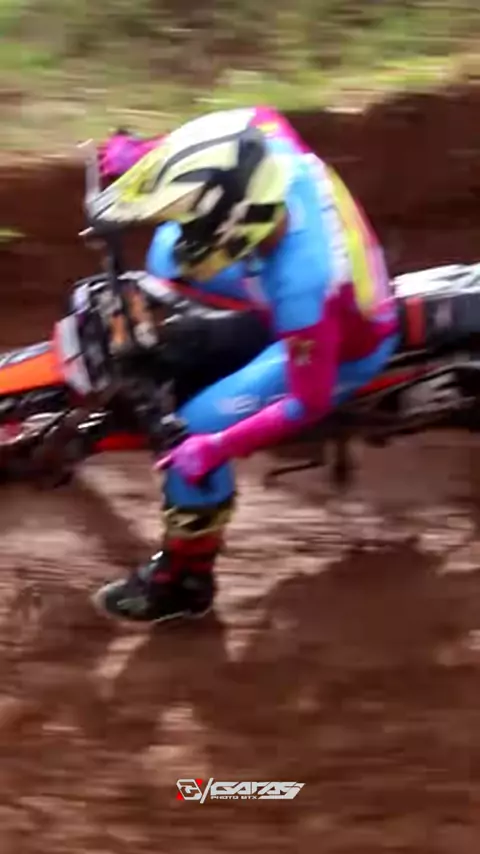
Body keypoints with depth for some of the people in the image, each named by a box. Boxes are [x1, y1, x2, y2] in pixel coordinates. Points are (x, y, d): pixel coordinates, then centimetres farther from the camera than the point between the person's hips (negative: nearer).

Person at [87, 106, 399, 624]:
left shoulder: (299, 287, -45)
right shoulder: (276, 153, -29)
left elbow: (309, 402, -34)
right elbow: (256, 118, -3)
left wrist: (219, 446, -29)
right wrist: (145, 160, -7)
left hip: (344, 353, -7)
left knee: (195, 433, -10)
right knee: (169, 254, 9)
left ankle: (185, 582, 10)